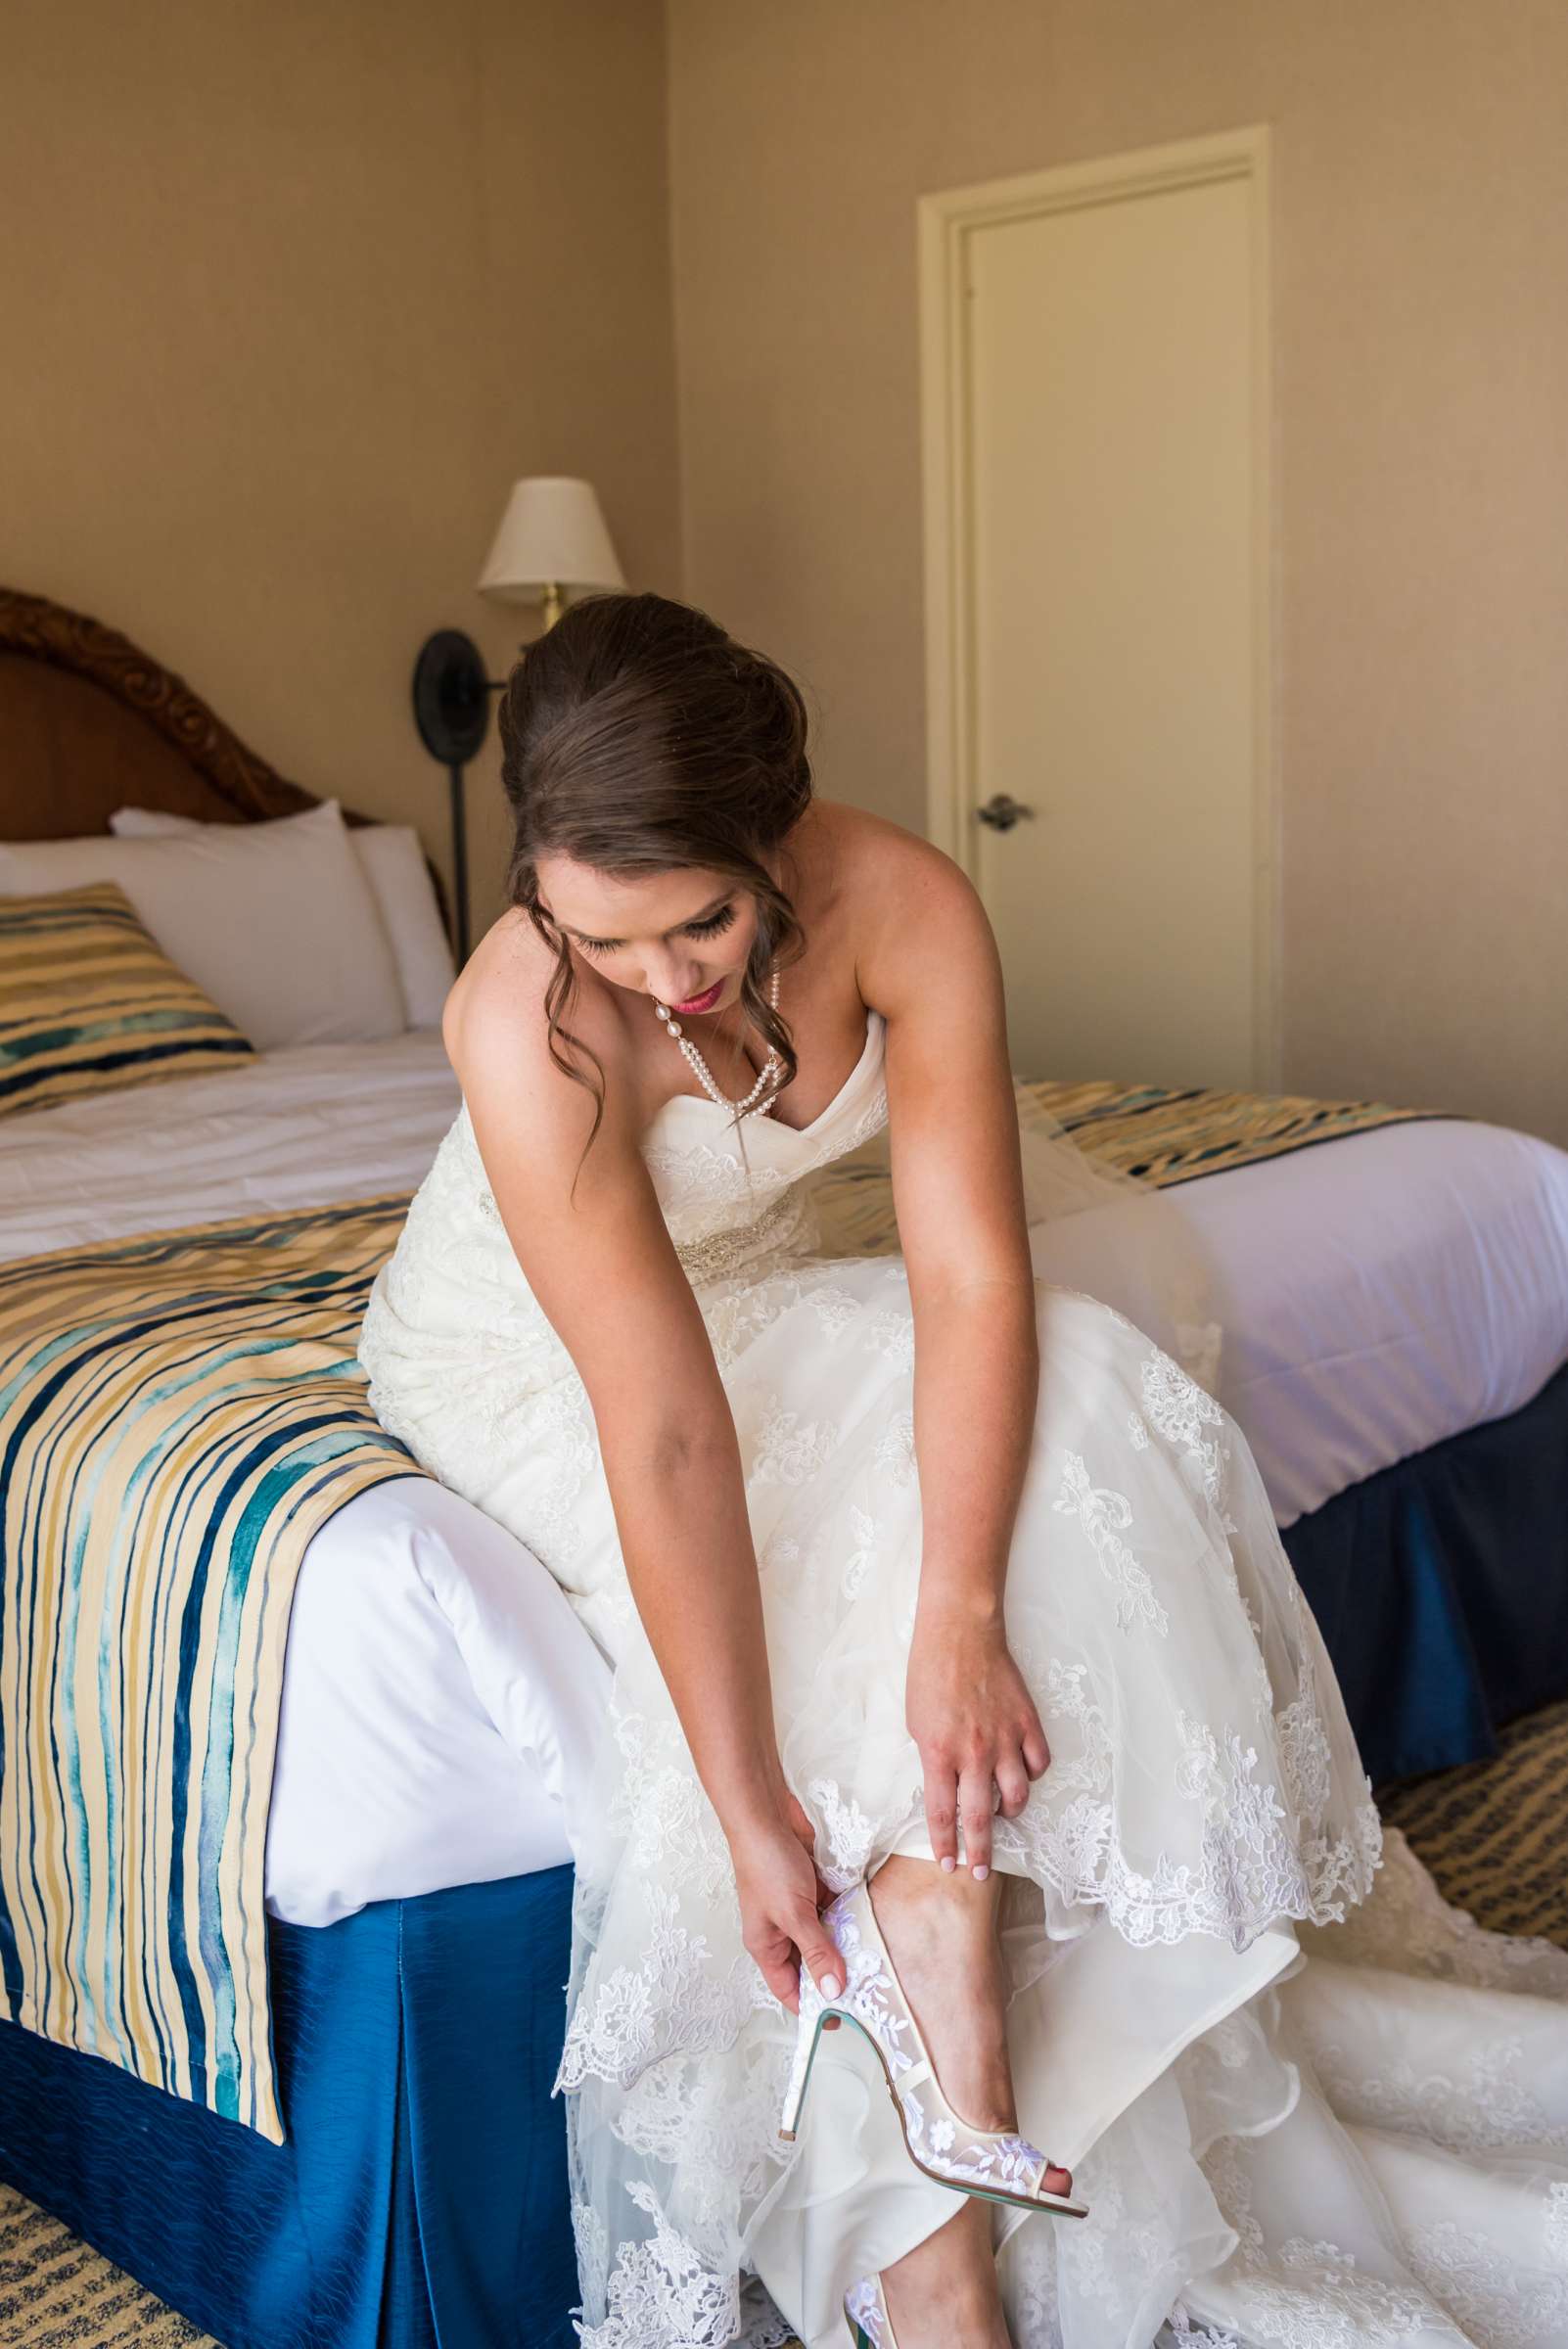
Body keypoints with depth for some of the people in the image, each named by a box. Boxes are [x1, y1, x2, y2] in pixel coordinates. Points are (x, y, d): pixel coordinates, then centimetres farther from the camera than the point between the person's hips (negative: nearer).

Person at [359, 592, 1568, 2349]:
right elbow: (664, 1435, -38)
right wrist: (751, 1805, -36)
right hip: (524, 1356, -4)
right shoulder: (526, 1026, -35)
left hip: (759, 1290, 4)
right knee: (820, 1570, -26)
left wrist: (964, 1614, -39)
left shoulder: (903, 904, -26)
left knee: (1071, 1405, -21)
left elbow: (972, 1278, -28)